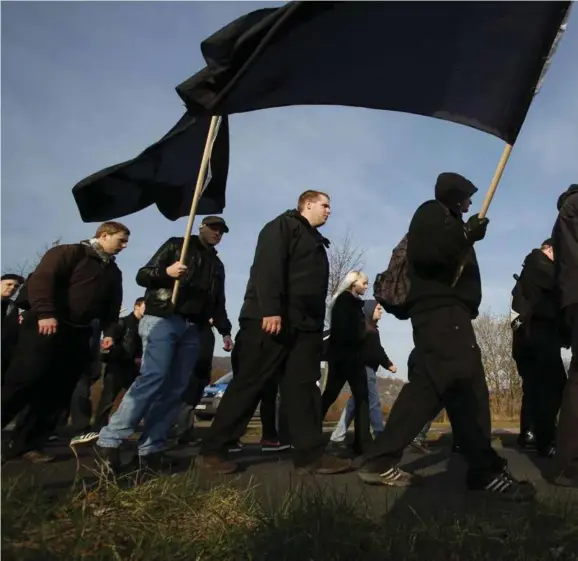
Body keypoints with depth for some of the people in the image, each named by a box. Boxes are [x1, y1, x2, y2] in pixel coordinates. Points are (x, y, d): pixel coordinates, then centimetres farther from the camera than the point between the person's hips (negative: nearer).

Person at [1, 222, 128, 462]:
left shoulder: (113, 272, 20)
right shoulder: (70, 252, 0)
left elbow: (112, 307, 21)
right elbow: (41, 279, -12)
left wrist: (109, 332, 5)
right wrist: (45, 313, -24)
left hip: (78, 335, 6)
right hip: (46, 327, -6)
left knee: (57, 393, 3)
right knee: (23, 383, -11)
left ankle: (27, 444, 11)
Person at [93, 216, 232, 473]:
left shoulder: (217, 265, 24)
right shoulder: (176, 245, 8)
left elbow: (218, 302, 24)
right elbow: (142, 276, 1)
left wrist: (224, 331, 11)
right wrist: (166, 272, -19)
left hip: (191, 329, 6)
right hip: (162, 320, -6)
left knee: (175, 390, -2)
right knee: (153, 378, -22)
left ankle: (151, 450, 0)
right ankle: (109, 441, -19)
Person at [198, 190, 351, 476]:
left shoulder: (316, 242, 27)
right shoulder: (283, 226, 0)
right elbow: (267, 267, -15)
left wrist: (317, 323, 16)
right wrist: (270, 310, -25)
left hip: (305, 325, 8)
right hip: (270, 320, -8)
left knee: (303, 387, 2)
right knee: (248, 384, -5)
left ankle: (311, 455, 3)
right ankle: (212, 450, 3)